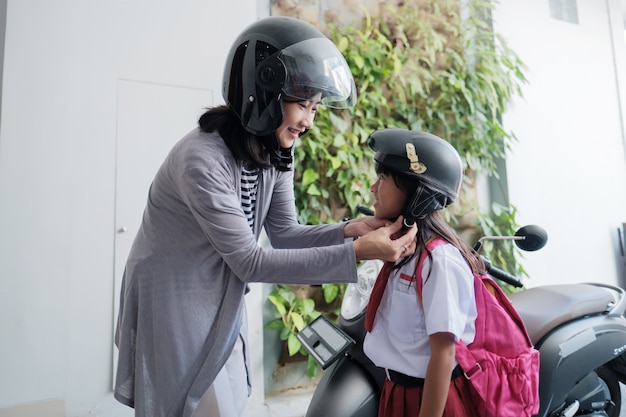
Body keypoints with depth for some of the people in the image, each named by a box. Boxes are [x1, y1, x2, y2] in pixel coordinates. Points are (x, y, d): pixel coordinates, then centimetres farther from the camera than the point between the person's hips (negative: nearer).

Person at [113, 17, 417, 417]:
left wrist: (350, 230, -20)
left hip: (221, 305, 7)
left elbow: (285, 234, -2)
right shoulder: (202, 160, -29)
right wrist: (356, 253, -30)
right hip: (174, 307, -7)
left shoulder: (275, 154, -4)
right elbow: (250, 262, -27)